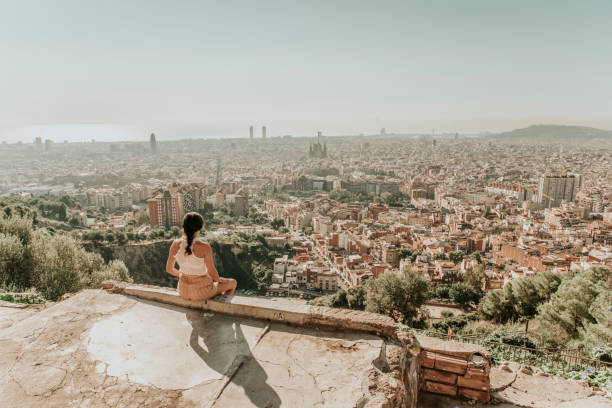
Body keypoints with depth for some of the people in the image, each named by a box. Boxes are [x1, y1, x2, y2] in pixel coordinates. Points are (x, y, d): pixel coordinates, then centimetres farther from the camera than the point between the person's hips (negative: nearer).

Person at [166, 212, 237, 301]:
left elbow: (169, 269, 0)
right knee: (232, 283, 24)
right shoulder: (204, 247, -27)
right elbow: (212, 273, -17)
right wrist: (218, 280, 6)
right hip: (202, 292, -5)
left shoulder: (175, 244, -13)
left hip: (183, 291, 5)